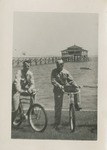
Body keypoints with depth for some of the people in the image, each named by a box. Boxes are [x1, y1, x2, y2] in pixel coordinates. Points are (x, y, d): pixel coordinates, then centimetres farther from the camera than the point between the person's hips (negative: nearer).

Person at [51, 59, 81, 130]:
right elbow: (53, 81, -18)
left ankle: (76, 105, -3)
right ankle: (57, 123, 6)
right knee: (58, 106, -3)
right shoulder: (54, 71, -7)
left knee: (76, 89, -19)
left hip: (65, 87, 3)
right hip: (58, 90, -2)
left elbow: (71, 80, -6)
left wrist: (76, 86, -23)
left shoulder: (66, 72, -3)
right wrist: (59, 86, -34)